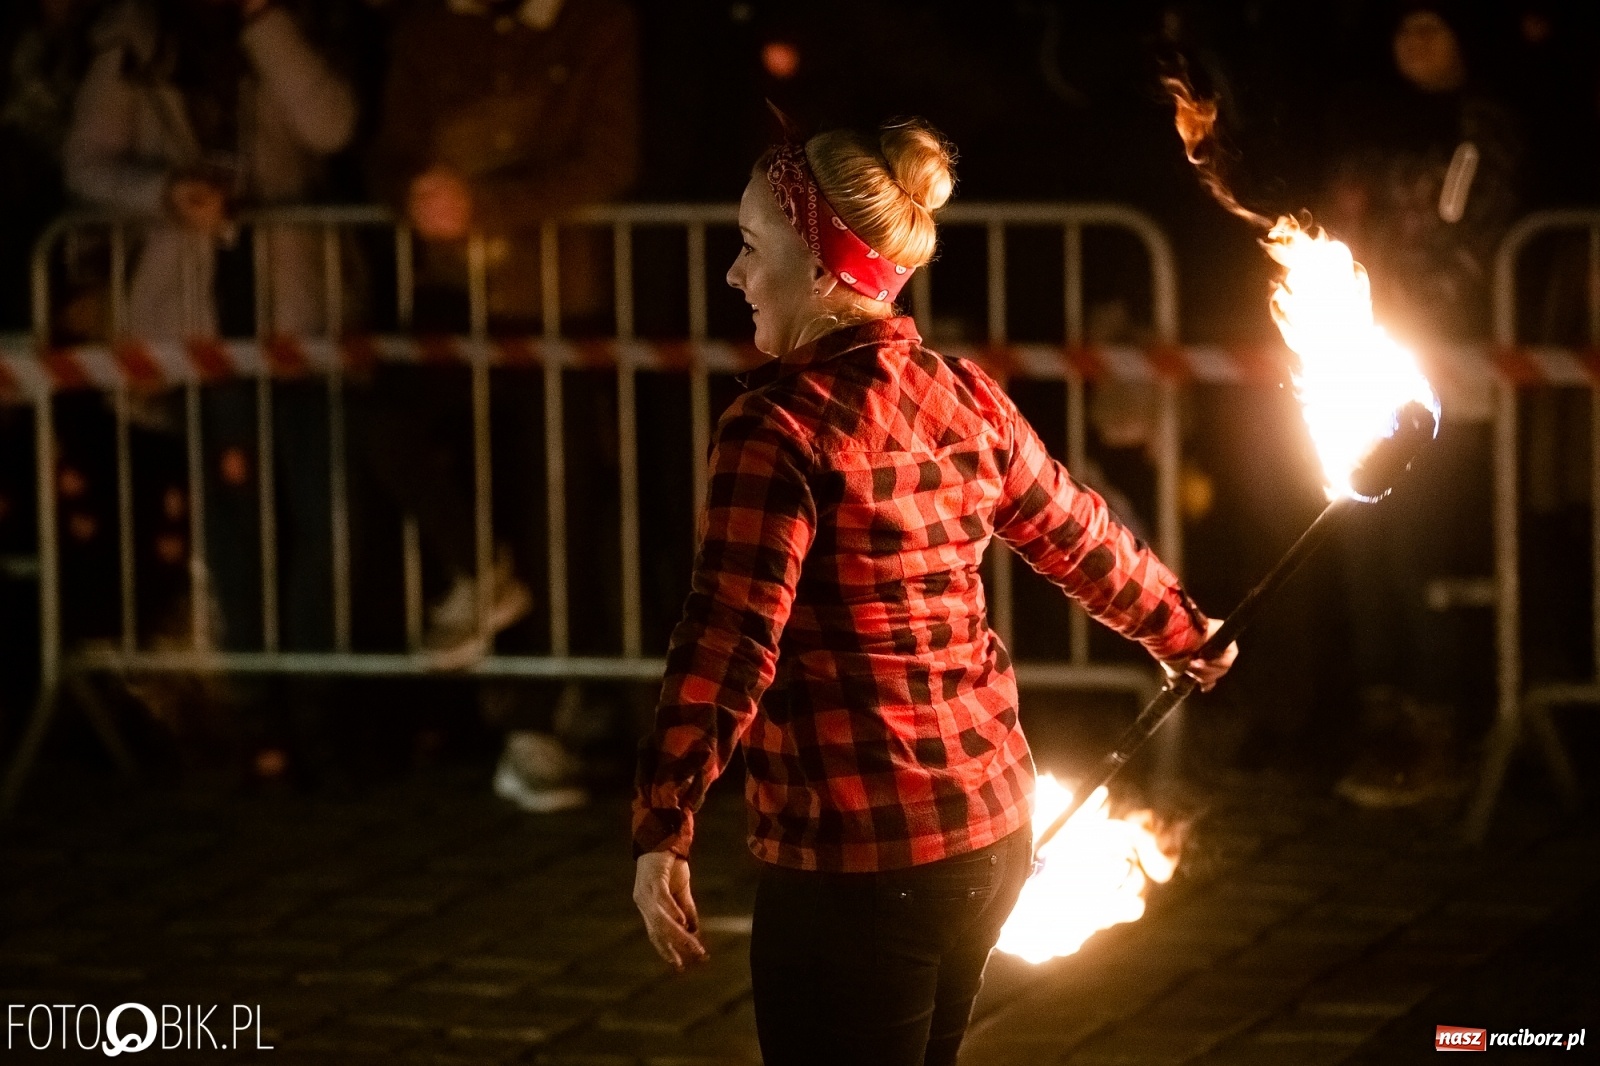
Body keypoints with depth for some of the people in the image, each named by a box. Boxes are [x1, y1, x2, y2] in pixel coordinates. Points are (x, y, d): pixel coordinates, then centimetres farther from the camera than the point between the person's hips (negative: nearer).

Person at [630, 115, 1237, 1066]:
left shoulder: (781, 429, -15)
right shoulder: (963, 398, 7)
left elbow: (730, 643, -22)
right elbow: (1078, 537, 20)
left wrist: (663, 829, -24)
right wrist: (1185, 633, 38)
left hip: (854, 860, -8)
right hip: (990, 834, 8)